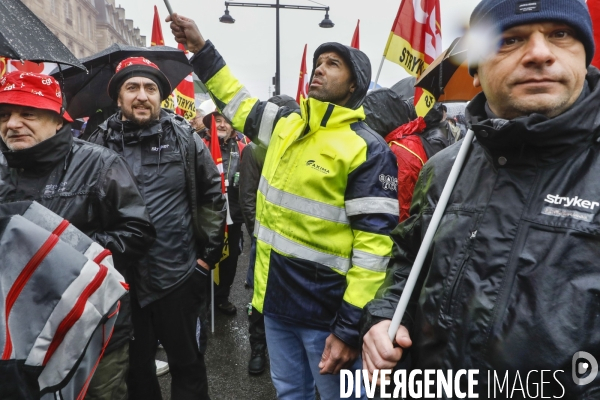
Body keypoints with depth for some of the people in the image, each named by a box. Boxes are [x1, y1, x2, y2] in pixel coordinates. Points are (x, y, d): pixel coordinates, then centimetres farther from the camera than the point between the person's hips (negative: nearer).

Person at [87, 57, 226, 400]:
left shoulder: (184, 138, -3)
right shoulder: (100, 143, 0)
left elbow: (212, 195, 1)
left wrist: (209, 252, -1)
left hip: (178, 275, -2)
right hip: (121, 279, 2)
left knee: (186, 361, 15)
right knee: (135, 365, 20)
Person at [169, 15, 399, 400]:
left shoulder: (368, 149, -15)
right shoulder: (285, 124, 5)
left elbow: (374, 245, -18)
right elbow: (238, 103, 23)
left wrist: (351, 328, -20)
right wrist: (201, 48, 17)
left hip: (327, 309, -6)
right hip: (277, 296, 6)